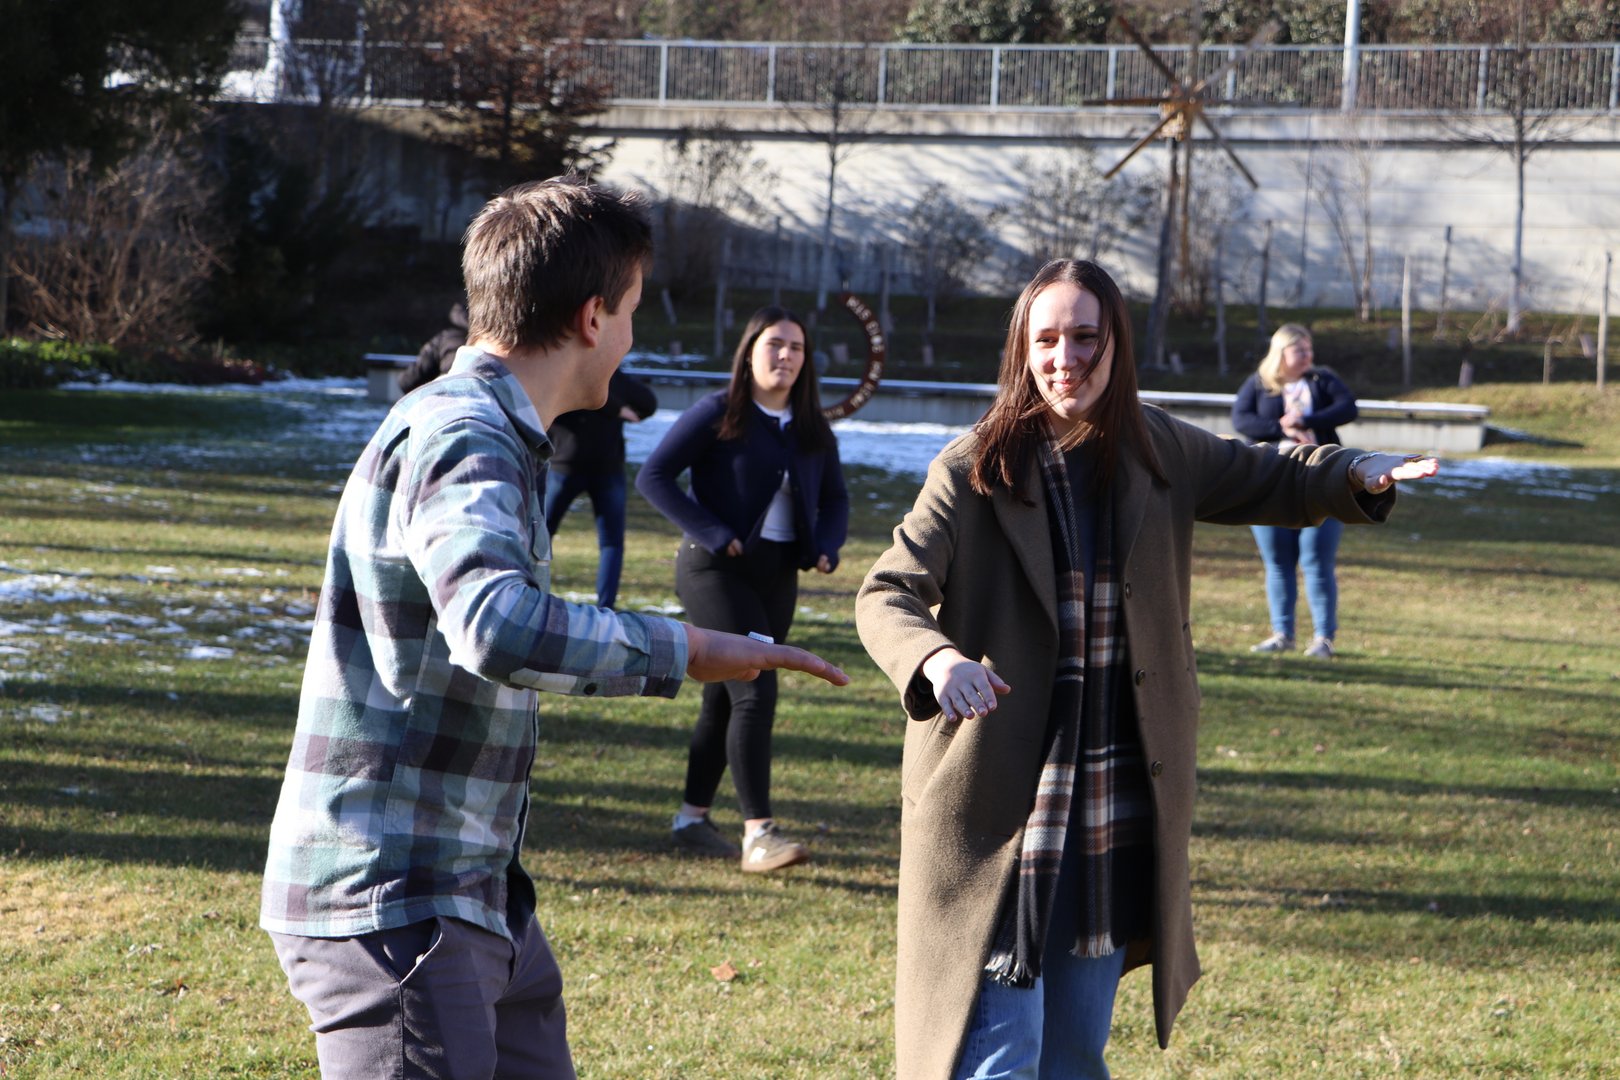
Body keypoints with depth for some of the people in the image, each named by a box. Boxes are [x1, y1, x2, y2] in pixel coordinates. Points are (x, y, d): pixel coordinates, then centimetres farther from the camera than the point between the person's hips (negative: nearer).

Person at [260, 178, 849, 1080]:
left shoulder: (495, 436, 17)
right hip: (389, 901, -10)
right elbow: (500, 627, -37)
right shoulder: (459, 439, -18)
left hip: (480, 898, 10)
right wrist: (688, 652, -27)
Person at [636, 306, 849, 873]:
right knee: (755, 691, -16)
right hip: (718, 569, -6)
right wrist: (713, 534, -16)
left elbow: (835, 498, 21)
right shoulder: (717, 414, -7)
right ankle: (758, 832, -17)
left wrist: (826, 548, 0)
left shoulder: (813, 430, 10)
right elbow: (652, 476, -10)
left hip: (778, 573, 6)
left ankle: (693, 816, 23)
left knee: (725, 698, 12)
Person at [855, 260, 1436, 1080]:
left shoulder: (1155, 451, 5)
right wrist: (936, 657, -38)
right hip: (999, 804, -5)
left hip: (1118, 817, 5)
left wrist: (1356, 474, 0)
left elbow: (1272, 483, 20)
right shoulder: (975, 468, -9)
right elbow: (886, 594, -16)